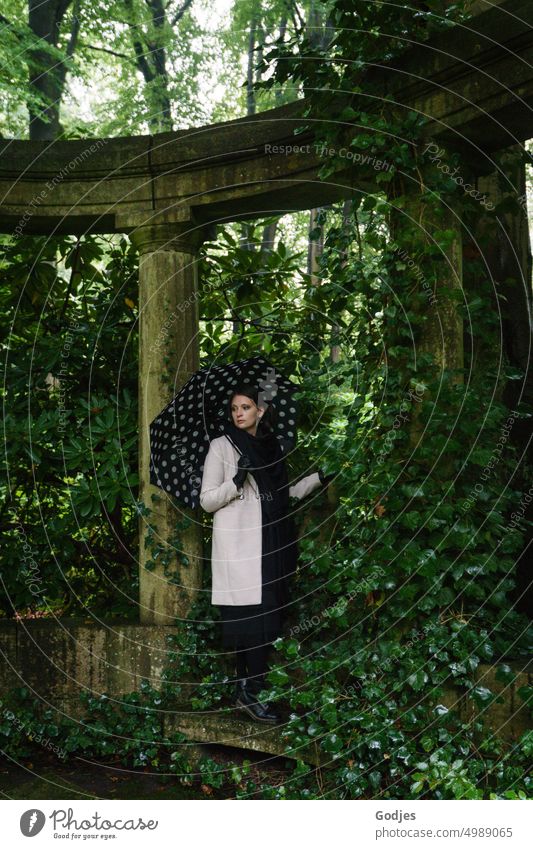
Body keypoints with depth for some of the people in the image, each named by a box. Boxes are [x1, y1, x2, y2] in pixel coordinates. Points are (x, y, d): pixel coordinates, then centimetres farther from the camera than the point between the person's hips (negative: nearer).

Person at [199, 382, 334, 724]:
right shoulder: (222, 446, -1)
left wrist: (319, 478, 9)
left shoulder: (275, 447, 13)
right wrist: (237, 480, -18)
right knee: (251, 616, -10)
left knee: (267, 615, 3)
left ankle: (248, 687, 14)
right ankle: (249, 691, -2)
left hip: (271, 544, 5)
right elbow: (207, 501, -3)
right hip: (238, 544, -5)